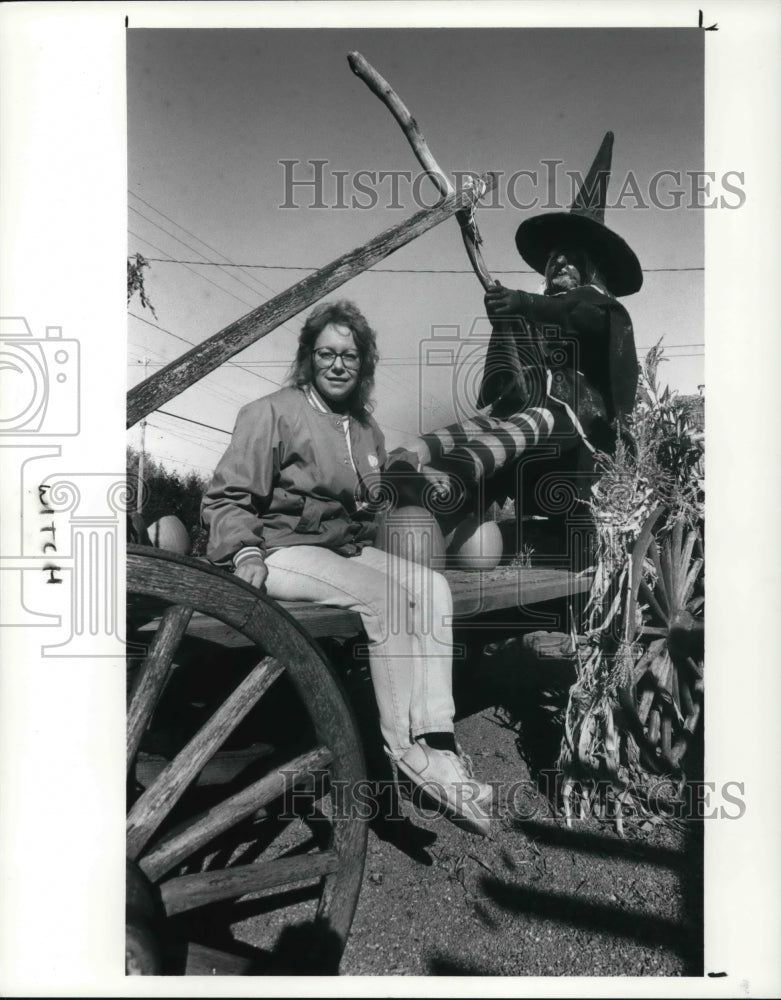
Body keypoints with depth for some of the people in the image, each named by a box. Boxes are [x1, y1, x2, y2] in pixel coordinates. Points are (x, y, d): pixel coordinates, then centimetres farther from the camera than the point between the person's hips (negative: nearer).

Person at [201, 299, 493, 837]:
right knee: (383, 595, -29)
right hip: (285, 550, -7)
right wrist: (244, 552, -19)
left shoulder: (366, 429, 17)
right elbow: (226, 498, -5)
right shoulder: (272, 413, -3)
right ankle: (407, 746, -21)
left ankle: (436, 737, -23)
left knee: (432, 586, -18)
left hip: (349, 549, 7)